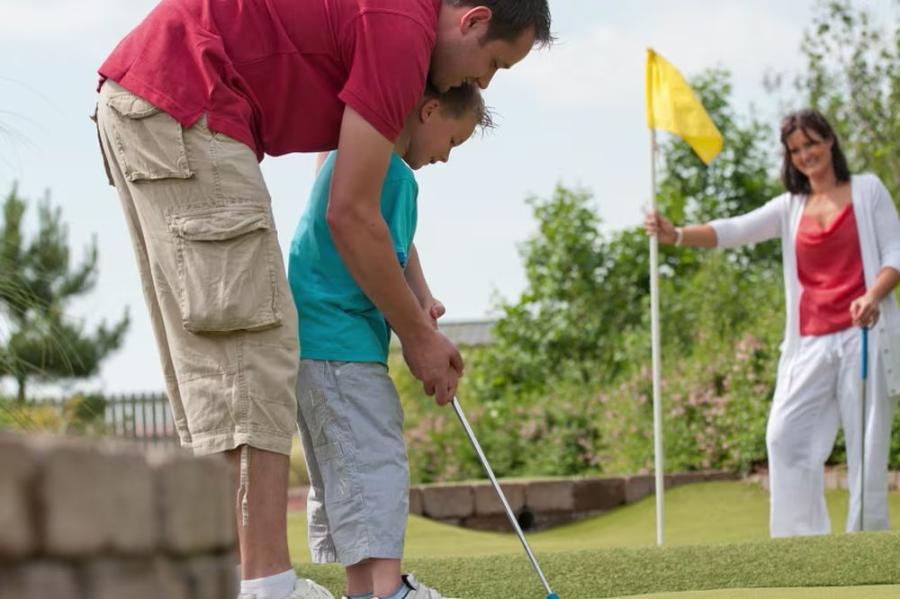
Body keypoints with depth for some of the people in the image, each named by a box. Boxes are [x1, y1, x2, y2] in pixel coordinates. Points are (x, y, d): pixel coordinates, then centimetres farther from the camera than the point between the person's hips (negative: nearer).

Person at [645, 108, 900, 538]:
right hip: (811, 342, 4)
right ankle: (805, 543, -2)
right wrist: (677, 235, -13)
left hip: (865, 334, -4)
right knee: (785, 435, -7)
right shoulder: (791, 207, 16)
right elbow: (734, 231, 4)